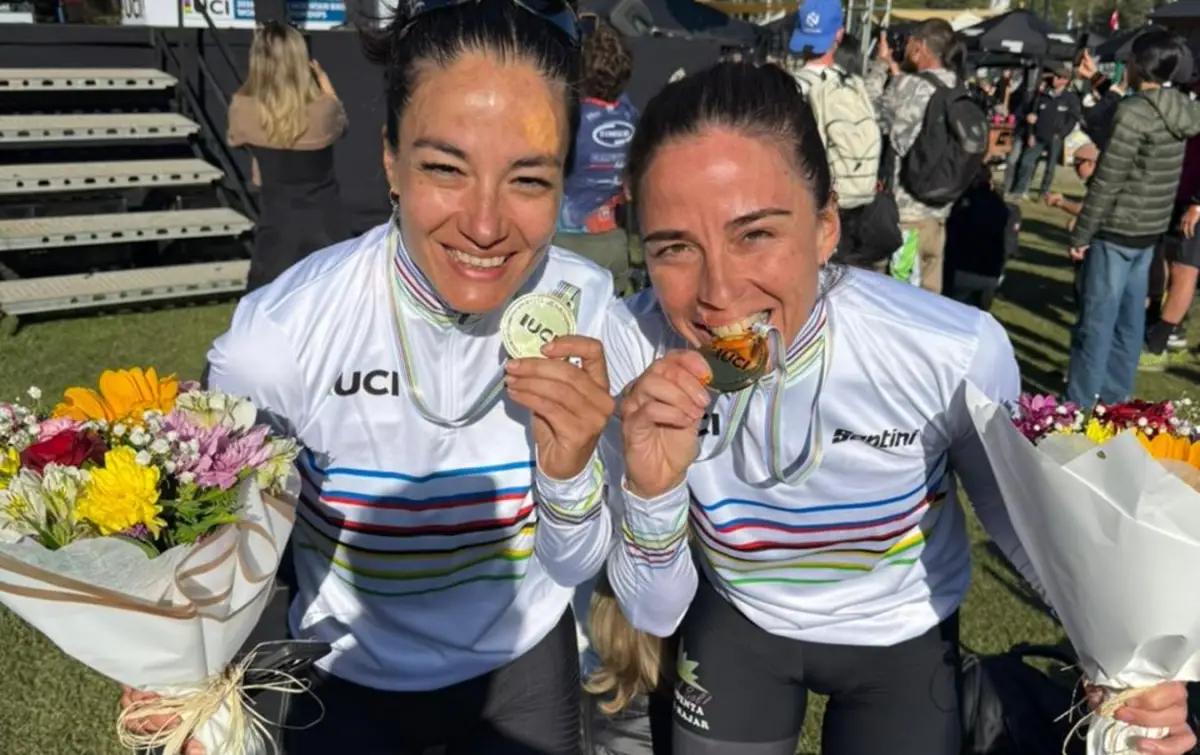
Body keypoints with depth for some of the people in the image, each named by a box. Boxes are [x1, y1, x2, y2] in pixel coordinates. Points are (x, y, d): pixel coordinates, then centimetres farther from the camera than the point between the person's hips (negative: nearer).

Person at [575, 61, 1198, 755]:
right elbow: (655, 614, -19)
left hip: (903, 640, 0)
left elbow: (1022, 516, -8)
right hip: (735, 621, 1)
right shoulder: (633, 347, -27)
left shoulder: (956, 352, -31)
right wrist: (650, 491, -38)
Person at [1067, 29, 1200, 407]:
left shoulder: (1133, 111, -18)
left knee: (1096, 320, -3)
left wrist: (1081, 234, -12)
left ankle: (1079, 402, 2)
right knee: (1129, 317, 13)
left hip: (1117, 231, -8)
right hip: (1150, 230, 8)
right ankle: (1114, 394, 22)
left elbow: (1107, 182, -19)